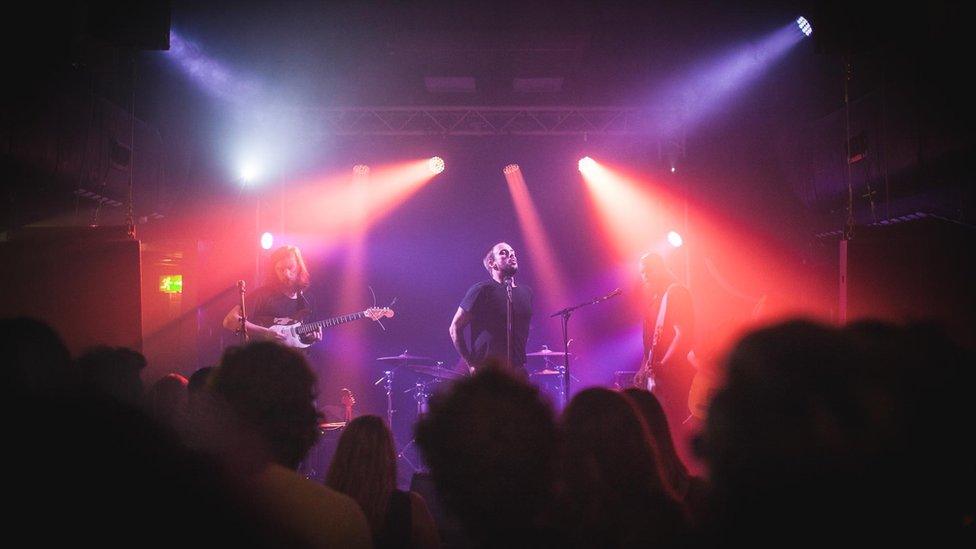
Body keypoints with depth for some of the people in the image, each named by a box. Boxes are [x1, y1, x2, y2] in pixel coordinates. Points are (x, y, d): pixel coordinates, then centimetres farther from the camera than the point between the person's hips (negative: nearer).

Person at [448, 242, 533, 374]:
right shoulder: (482, 290, -4)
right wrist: (470, 362, -5)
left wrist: (520, 361, 16)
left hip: (517, 372, 6)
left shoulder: (526, 292, 14)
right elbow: (455, 328, -2)